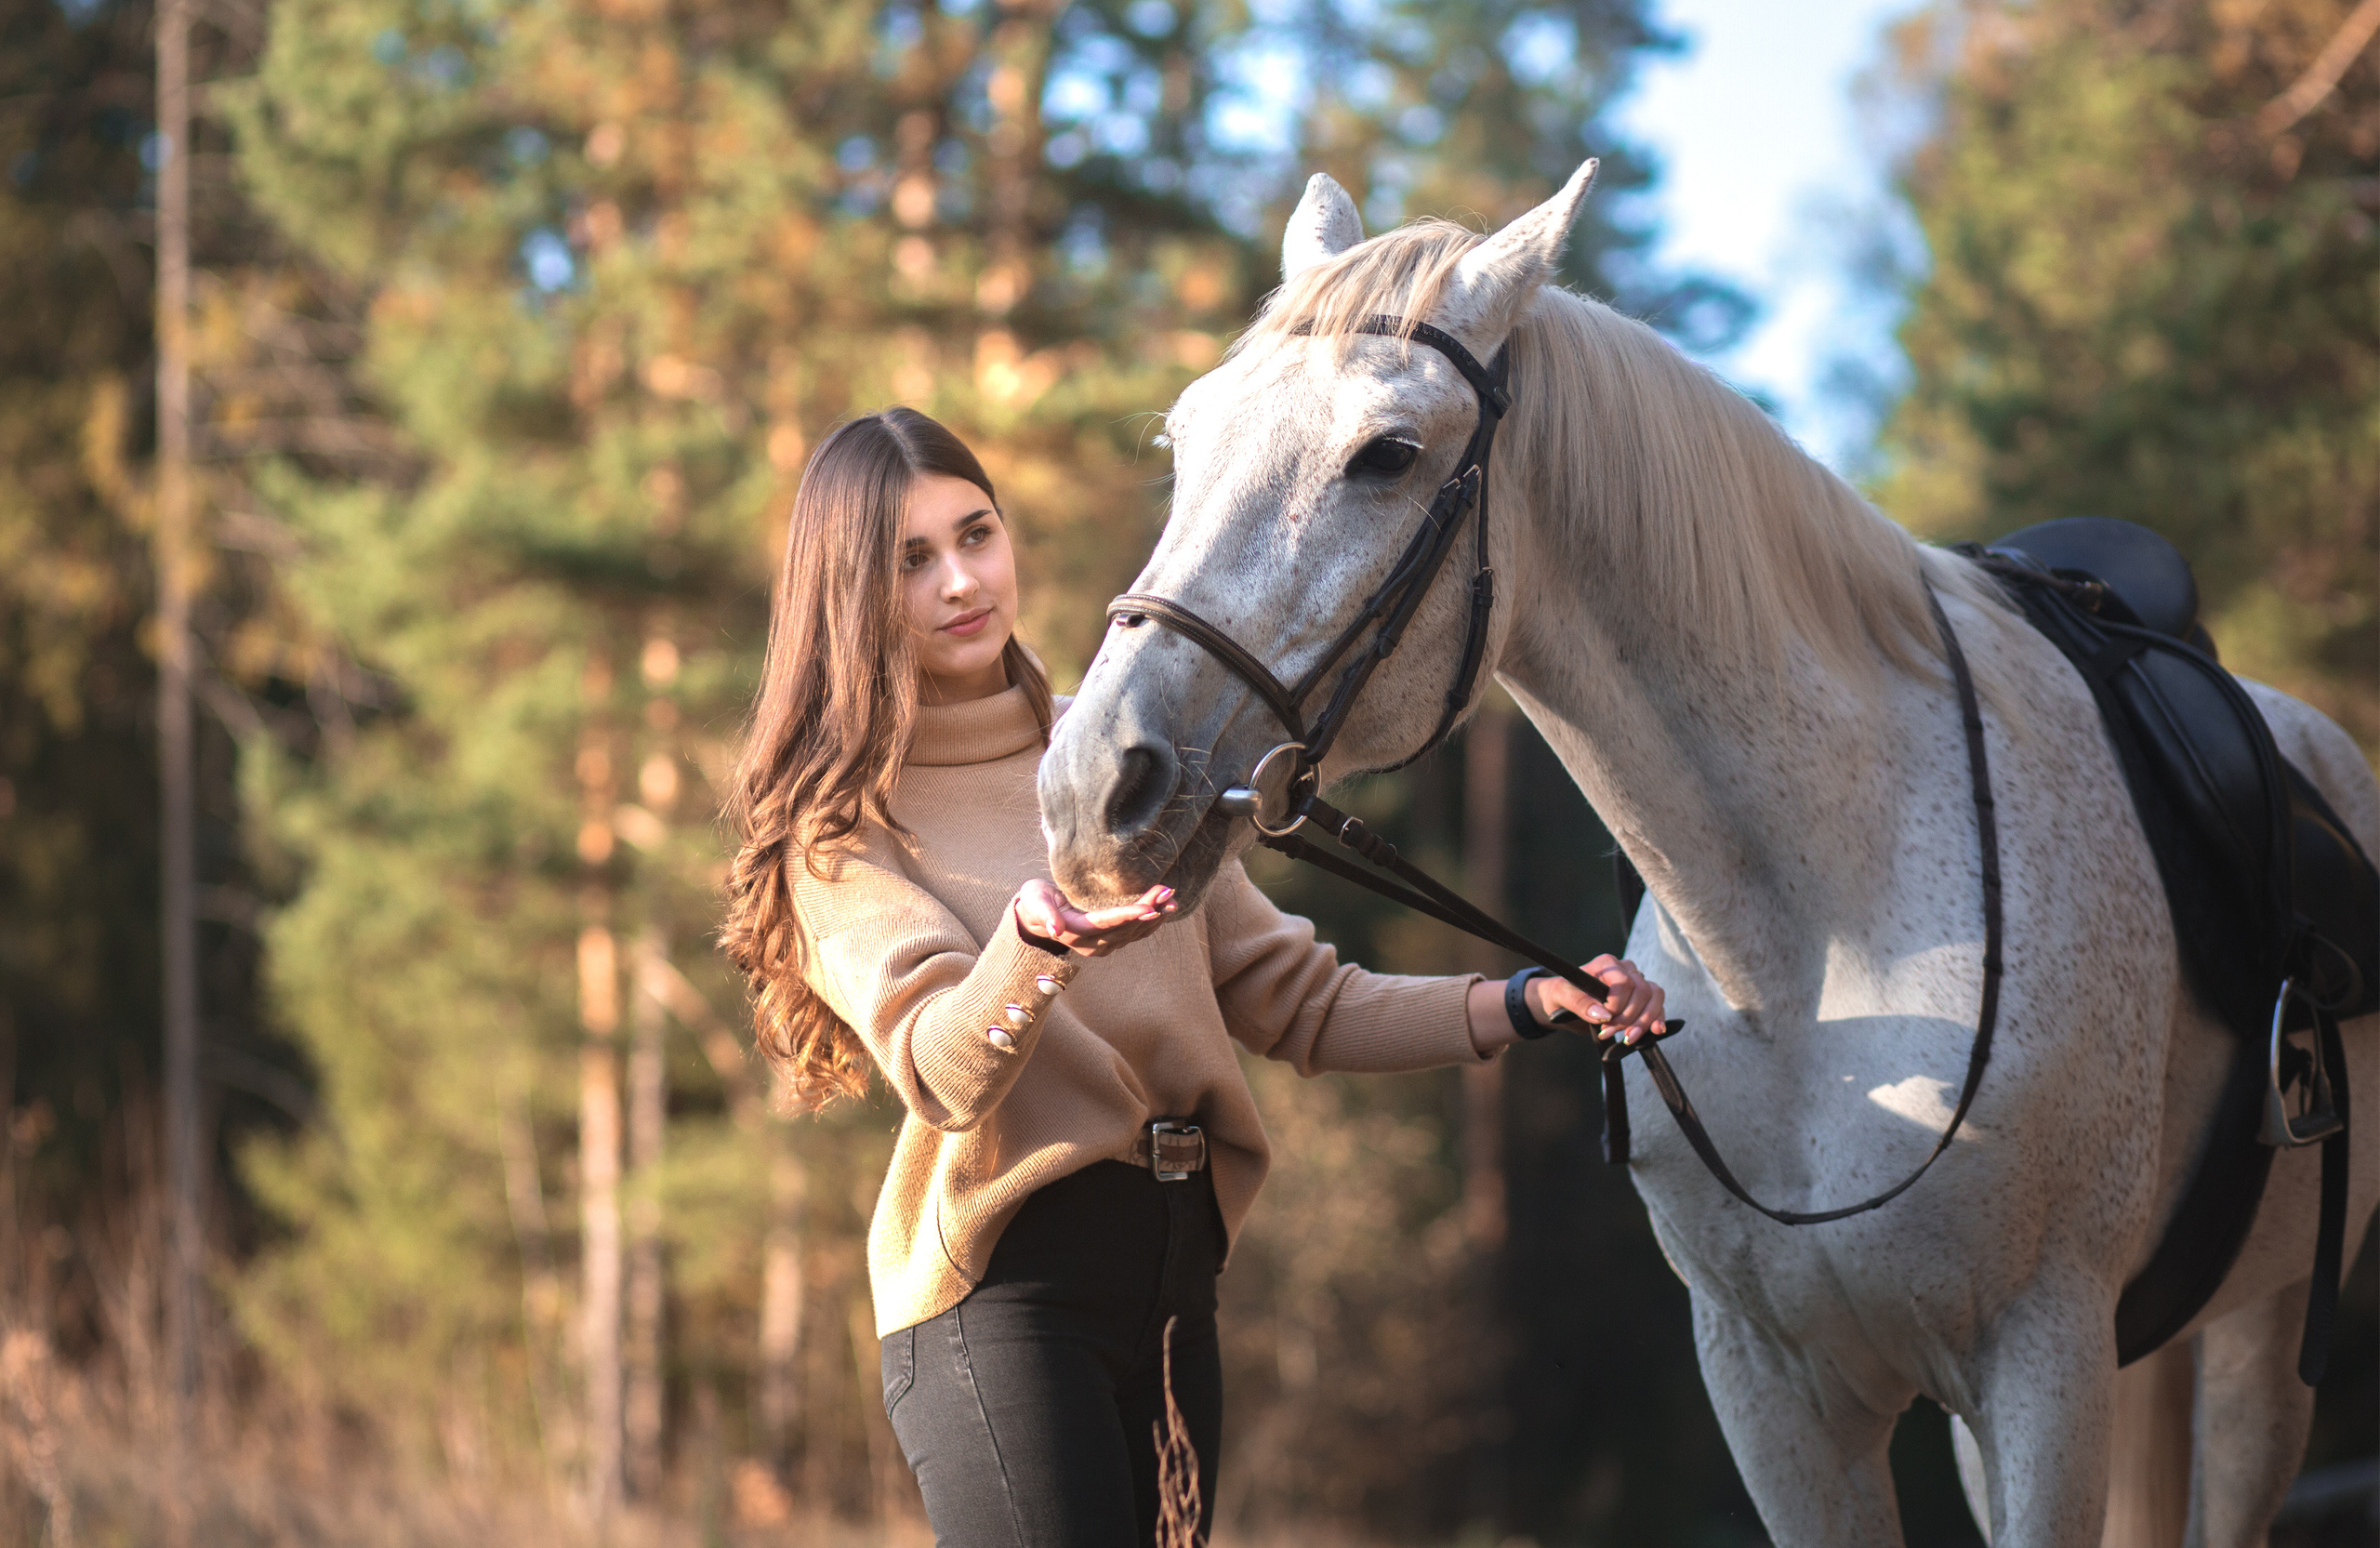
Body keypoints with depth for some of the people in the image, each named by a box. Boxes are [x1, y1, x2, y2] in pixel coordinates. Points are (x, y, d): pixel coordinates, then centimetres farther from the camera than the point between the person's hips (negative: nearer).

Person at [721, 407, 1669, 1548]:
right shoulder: (846, 825, -3)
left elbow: (1292, 1001, 16)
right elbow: (943, 1072, -19)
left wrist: (1523, 1006, 4)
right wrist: (1036, 941, -39)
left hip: (1175, 1271, 6)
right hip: (999, 1281, -6)